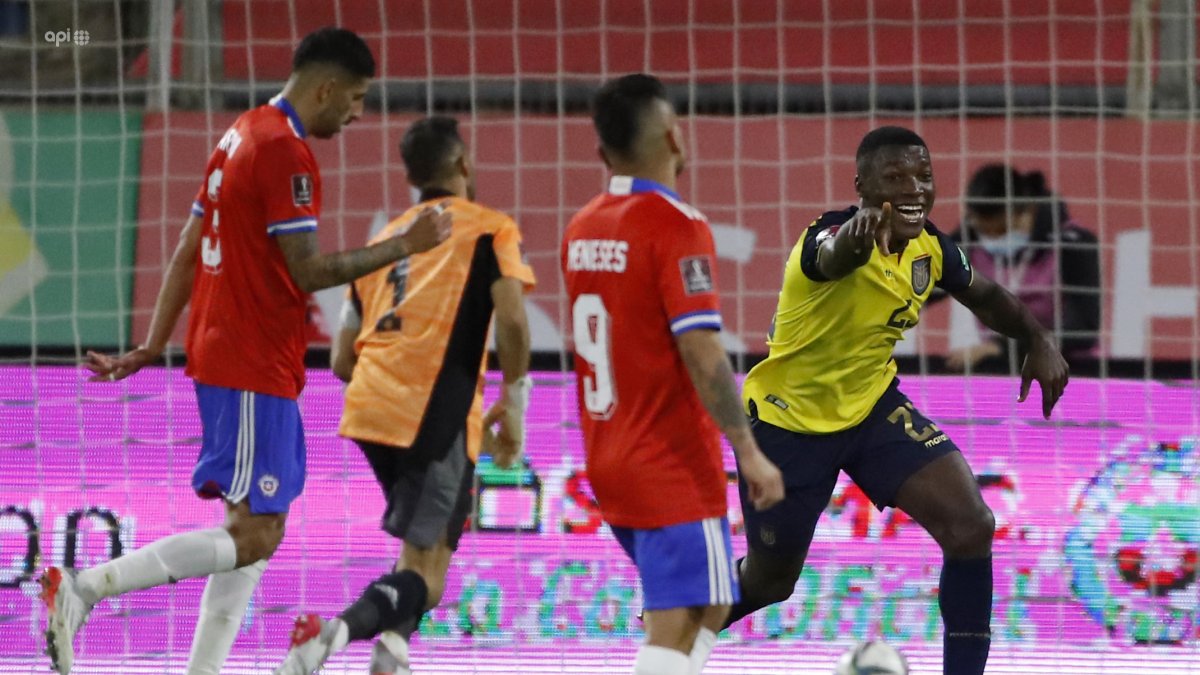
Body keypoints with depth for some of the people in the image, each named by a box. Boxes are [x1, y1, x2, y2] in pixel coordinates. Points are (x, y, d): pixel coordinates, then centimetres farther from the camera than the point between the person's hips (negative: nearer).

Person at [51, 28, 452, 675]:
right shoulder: (286, 152, -15)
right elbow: (307, 271, -18)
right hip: (255, 370, -10)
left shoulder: (242, 136, 15)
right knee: (255, 536, -10)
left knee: (253, 531, 11)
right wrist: (406, 245, -11)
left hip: (221, 355, 10)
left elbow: (186, 254, 16)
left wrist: (151, 349, 16)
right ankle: (82, 587, -15)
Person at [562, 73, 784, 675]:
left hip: (608, 461, 8)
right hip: (673, 467, -8)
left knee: (706, 605, 20)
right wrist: (748, 451, -18)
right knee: (676, 626, -7)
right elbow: (700, 354, -21)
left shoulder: (582, 228, 8)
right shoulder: (677, 226, -16)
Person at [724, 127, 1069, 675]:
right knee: (770, 581, 10)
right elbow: (834, 256, -58)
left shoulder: (931, 248, -8)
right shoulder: (836, 234, -30)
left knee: (971, 528, -14)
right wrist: (859, 234, -82)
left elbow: (985, 296, 15)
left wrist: (1038, 341, -2)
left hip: (873, 405, 5)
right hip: (788, 420, -5)